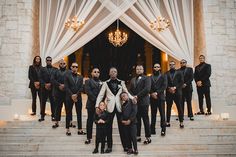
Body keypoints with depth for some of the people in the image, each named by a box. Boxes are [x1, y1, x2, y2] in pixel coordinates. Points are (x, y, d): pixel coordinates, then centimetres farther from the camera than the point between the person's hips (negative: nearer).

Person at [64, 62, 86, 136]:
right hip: (69, 97, -2)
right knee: (68, 113, 4)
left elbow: (81, 88, 2)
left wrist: (76, 95, -11)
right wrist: (72, 95, -13)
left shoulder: (80, 77, 10)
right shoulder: (67, 76, 3)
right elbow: (66, 87, -5)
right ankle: (67, 129, 13)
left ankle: (80, 129, 10)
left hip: (78, 97, 2)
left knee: (79, 114, 4)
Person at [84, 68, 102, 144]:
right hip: (91, 104, -3)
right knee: (90, 120, 2)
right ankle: (88, 137, 8)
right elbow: (88, 91, -8)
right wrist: (95, 100, -15)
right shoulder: (88, 81, 6)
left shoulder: (101, 82, 17)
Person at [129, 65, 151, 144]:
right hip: (135, 102, 5)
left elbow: (147, 89, -12)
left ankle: (148, 137, 4)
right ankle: (137, 136, 15)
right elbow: (130, 90, 14)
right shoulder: (133, 80, 20)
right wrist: (133, 97, -5)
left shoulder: (146, 78, 1)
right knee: (137, 120, 7)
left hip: (143, 102, -5)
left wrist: (137, 96, -14)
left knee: (145, 119, -2)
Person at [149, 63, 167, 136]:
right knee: (153, 114, 6)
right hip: (152, 97, 2)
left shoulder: (163, 76, 6)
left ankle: (163, 129, 3)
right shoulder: (150, 77, 12)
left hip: (160, 97, -2)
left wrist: (157, 93, -13)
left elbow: (164, 86, -5)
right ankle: (152, 129, 11)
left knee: (162, 113, -3)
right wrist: (152, 93, -12)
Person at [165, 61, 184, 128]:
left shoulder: (179, 73, 8)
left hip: (177, 92, -1)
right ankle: (167, 121, 13)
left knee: (179, 107, -1)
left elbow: (181, 82, 0)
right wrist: (169, 88, -11)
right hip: (169, 93, 1)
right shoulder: (166, 73, 9)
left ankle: (181, 122, 5)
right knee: (168, 107, 5)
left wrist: (175, 87, -10)